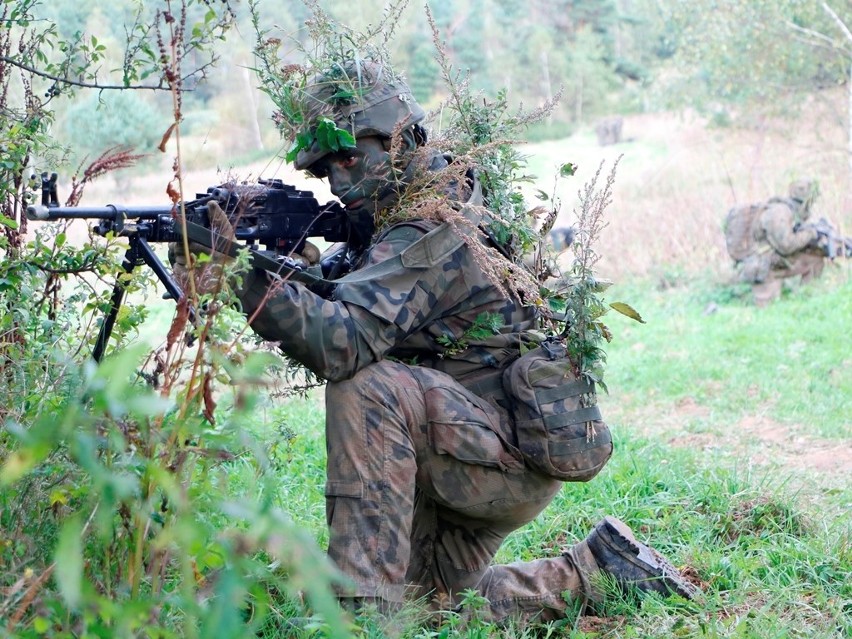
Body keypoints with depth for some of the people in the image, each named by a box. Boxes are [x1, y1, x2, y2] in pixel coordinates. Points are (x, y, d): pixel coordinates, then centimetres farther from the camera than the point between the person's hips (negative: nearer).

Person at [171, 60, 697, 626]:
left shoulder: (432, 229, -20)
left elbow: (345, 341, -33)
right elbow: (326, 315, 6)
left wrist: (249, 275, -36)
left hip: (512, 455, -10)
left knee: (365, 386, -28)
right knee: (426, 600, 17)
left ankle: (363, 608, -24)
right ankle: (596, 572, 25)